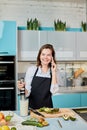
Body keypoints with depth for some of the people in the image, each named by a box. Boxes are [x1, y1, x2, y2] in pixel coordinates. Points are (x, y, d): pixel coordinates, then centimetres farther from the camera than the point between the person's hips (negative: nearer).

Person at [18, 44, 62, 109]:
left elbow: (54, 91, -9)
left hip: (47, 108, 1)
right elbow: (27, 92, 1)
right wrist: (23, 88, -19)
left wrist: (53, 72, -9)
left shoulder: (55, 71, 3)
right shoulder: (31, 69, -1)